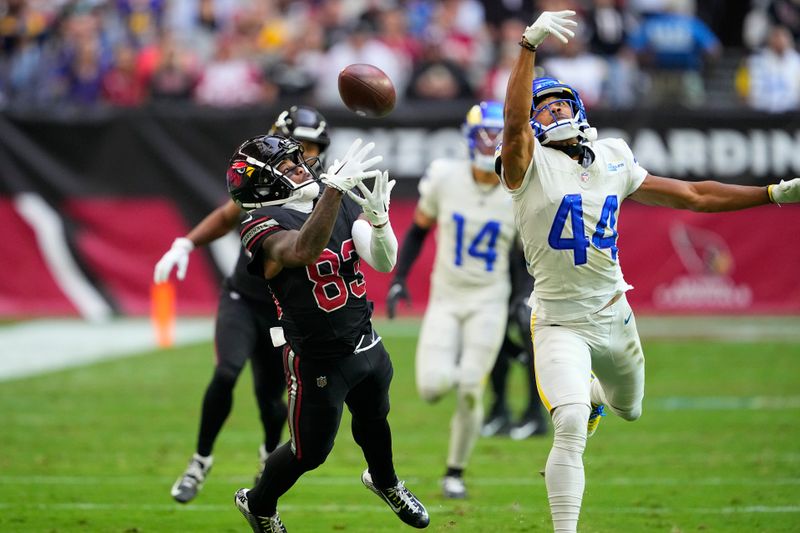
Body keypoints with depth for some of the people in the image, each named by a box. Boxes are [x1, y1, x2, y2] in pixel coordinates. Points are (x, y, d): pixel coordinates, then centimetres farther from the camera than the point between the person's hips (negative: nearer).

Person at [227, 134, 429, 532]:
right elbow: (304, 250, -46)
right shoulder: (264, 226, -24)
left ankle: (384, 482, 59)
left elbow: (384, 262, -7)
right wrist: (336, 187, -54)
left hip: (365, 344, 7)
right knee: (310, 451, 7)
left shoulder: (343, 204, -3)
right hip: (318, 360, -6)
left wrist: (378, 217, -28)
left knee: (373, 419, 29)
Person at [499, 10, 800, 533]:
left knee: (629, 410, 27)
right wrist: (530, 46, -44)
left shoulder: (612, 161, 4)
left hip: (614, 316, 6)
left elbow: (691, 195, 11)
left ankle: (590, 392, 61)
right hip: (561, 324, -6)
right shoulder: (531, 166, -11)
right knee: (571, 427, -23)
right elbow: (513, 120, -33)